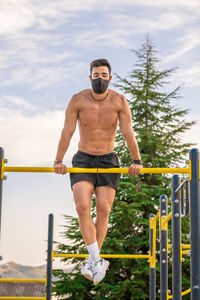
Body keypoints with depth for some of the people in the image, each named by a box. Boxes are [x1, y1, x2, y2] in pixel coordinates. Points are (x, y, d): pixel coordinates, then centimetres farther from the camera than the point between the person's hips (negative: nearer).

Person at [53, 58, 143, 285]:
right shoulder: (78, 100, -5)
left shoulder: (119, 101, -5)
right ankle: (97, 259, -12)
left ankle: (91, 262, 4)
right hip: (83, 160, 0)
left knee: (103, 210, -7)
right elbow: (67, 131, -6)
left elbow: (128, 132, -4)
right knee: (82, 207, -17)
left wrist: (136, 161, -8)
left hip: (108, 161, 0)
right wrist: (59, 160, -11)